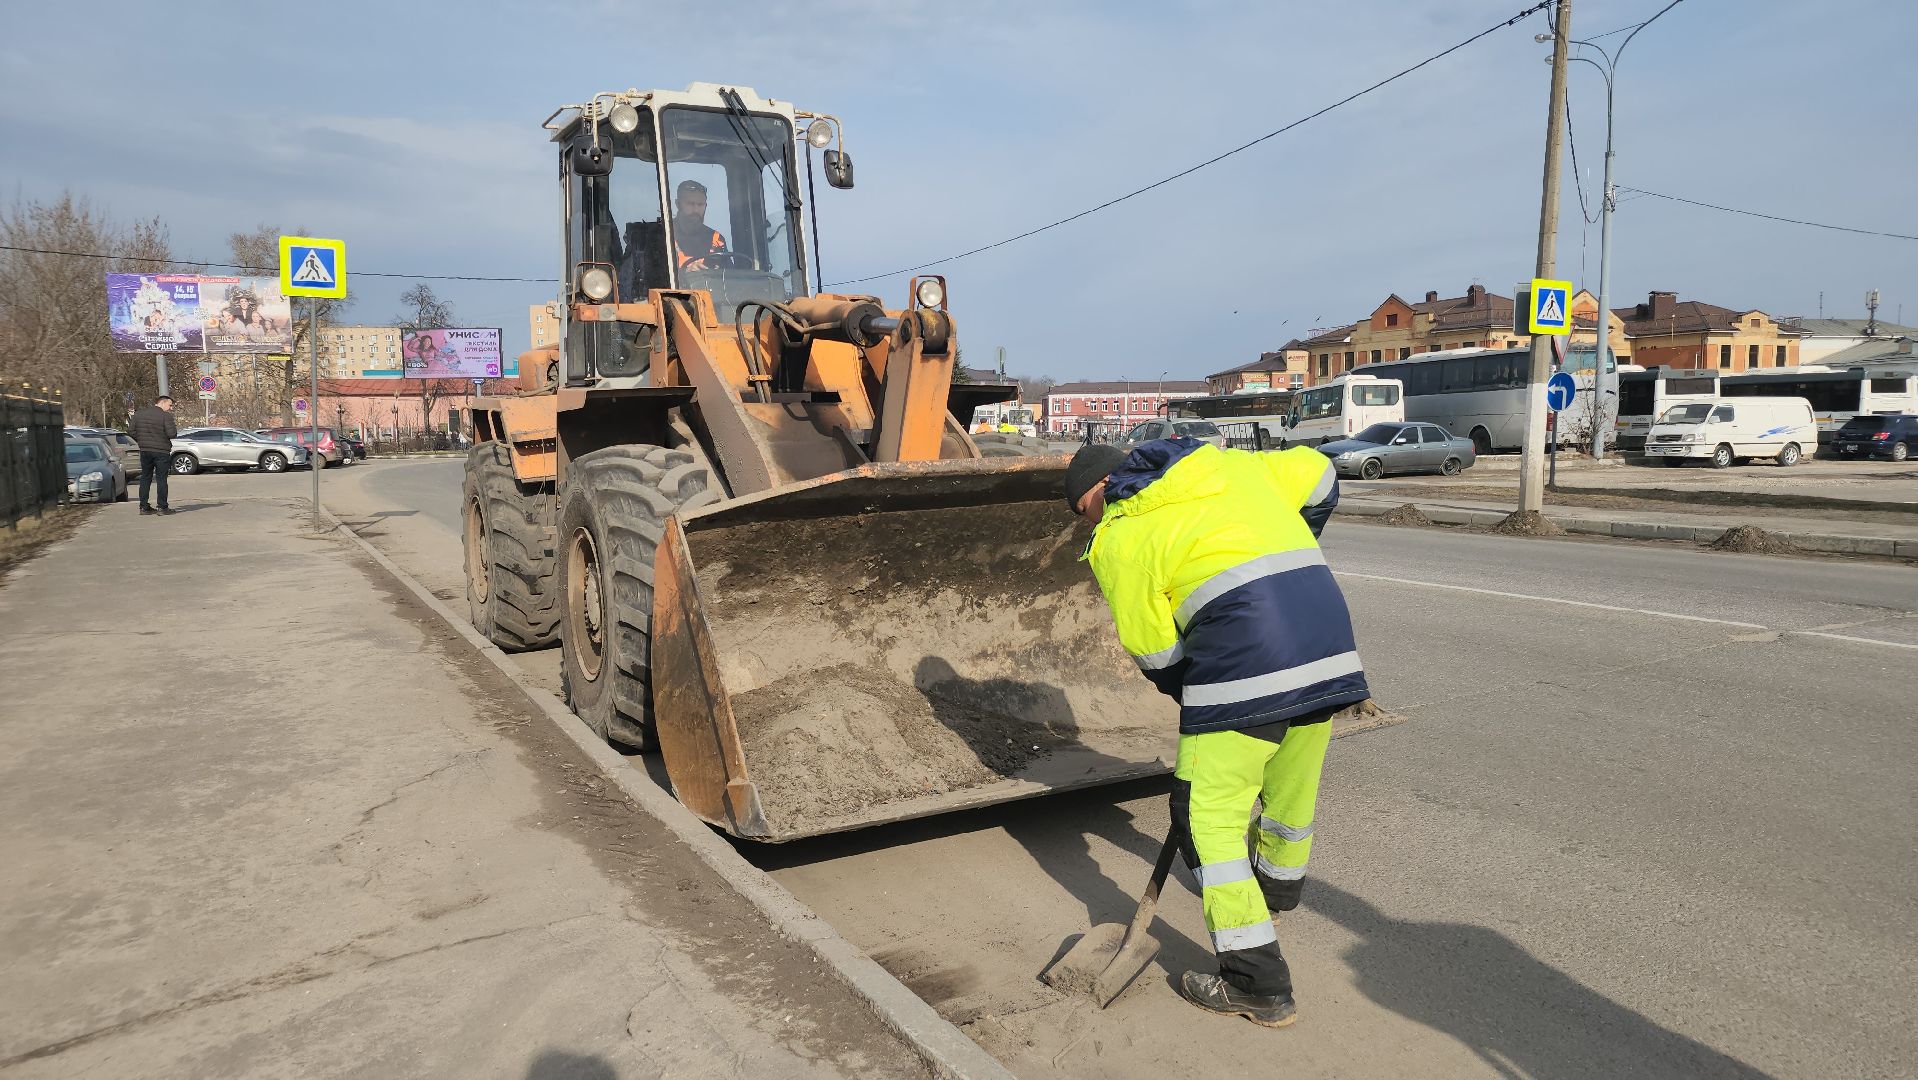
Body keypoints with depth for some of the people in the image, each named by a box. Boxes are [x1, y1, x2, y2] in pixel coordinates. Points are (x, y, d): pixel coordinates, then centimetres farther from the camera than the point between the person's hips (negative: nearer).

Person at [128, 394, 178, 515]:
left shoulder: (139, 414, 7)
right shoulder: (166, 416, -11)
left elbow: (130, 430, 5)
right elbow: (172, 434, -18)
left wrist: (141, 441, 15)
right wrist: (174, 429, 3)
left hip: (145, 451, 5)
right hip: (161, 452, -5)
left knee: (145, 478, 12)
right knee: (161, 479, -1)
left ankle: (144, 506, 12)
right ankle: (163, 507, -1)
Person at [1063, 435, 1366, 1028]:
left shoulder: (1118, 539, 5)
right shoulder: (1228, 465, 21)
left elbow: (1154, 649, 6)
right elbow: (1317, 473, 30)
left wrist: (1194, 697, 23)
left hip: (1245, 662, -7)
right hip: (1330, 645, 8)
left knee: (1208, 816, 5)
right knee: (1292, 787, 28)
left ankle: (1257, 983, 8)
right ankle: (1277, 892, 55)